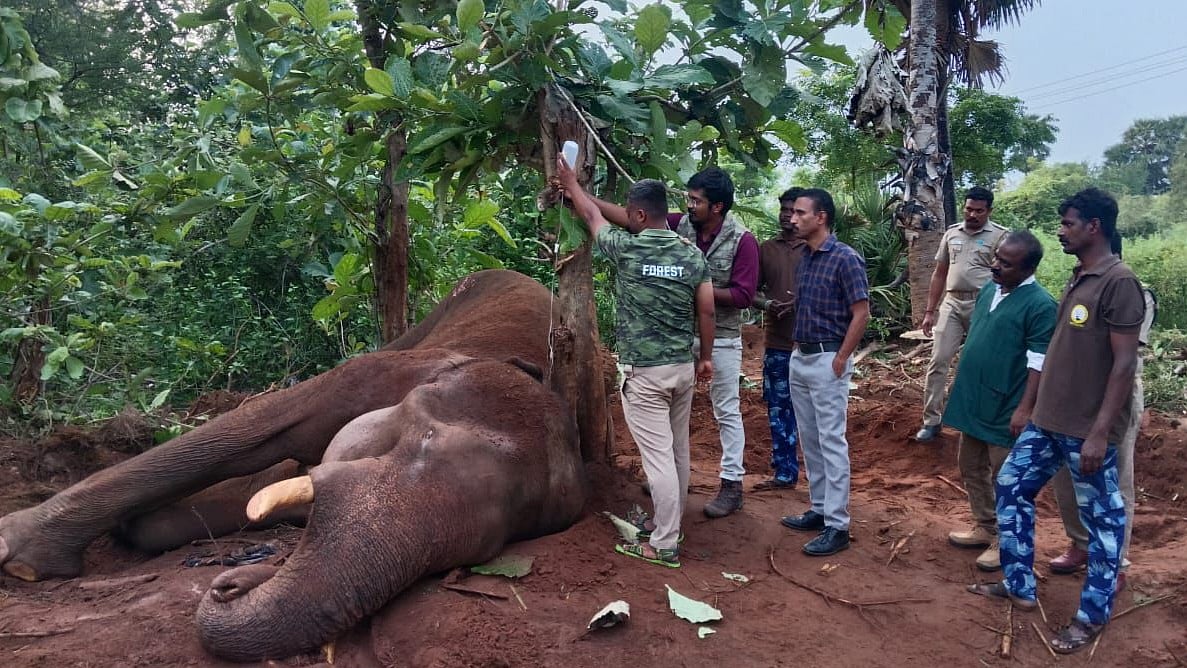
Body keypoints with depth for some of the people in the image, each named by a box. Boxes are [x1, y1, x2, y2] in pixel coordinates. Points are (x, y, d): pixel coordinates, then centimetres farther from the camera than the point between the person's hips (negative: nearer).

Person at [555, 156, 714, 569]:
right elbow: (706, 312, 5)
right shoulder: (693, 255, 1)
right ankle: (668, 524, 31)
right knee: (678, 451, 15)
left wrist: (571, 183, 26)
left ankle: (664, 546, 4)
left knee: (658, 456, -3)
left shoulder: (626, 248, -10)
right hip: (682, 368, 6)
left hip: (643, 372, -6)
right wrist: (706, 357, 19)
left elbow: (592, 216, 8)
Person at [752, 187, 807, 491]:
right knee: (779, 410, 9)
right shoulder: (766, 249, 8)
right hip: (777, 343, 3)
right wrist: (766, 304, -12)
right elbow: (751, 291, 9)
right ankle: (785, 473, 20)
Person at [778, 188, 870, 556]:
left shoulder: (845, 259, -13)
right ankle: (819, 509, 25)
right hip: (799, 359, 8)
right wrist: (798, 347, 11)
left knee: (831, 442, -4)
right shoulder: (804, 259, 11)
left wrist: (841, 359, -15)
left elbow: (861, 313, -14)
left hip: (827, 361, -8)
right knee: (809, 441, 14)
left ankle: (837, 526, 2)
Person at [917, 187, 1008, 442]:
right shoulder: (951, 233, 9)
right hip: (951, 303, 4)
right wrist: (930, 310, 11)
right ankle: (931, 420, 6)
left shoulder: (1000, 235, -4)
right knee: (938, 361, -1)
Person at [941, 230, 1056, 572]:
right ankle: (985, 527, 35)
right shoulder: (988, 289, 6)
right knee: (971, 468, 18)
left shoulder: (1040, 305, -17)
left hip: (1005, 408, -8)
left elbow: (1039, 364, -18)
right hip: (973, 400, 8)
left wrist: (1025, 408, -21)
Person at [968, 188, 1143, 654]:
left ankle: (1093, 616, 21)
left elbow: (1124, 363, -18)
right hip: (1048, 421, 9)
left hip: (1086, 431, -9)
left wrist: (1100, 432, -20)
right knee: (1011, 488, 14)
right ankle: (1019, 586, 28)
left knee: (1101, 519, 7)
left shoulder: (1119, 283, -16)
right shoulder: (1078, 279, 12)